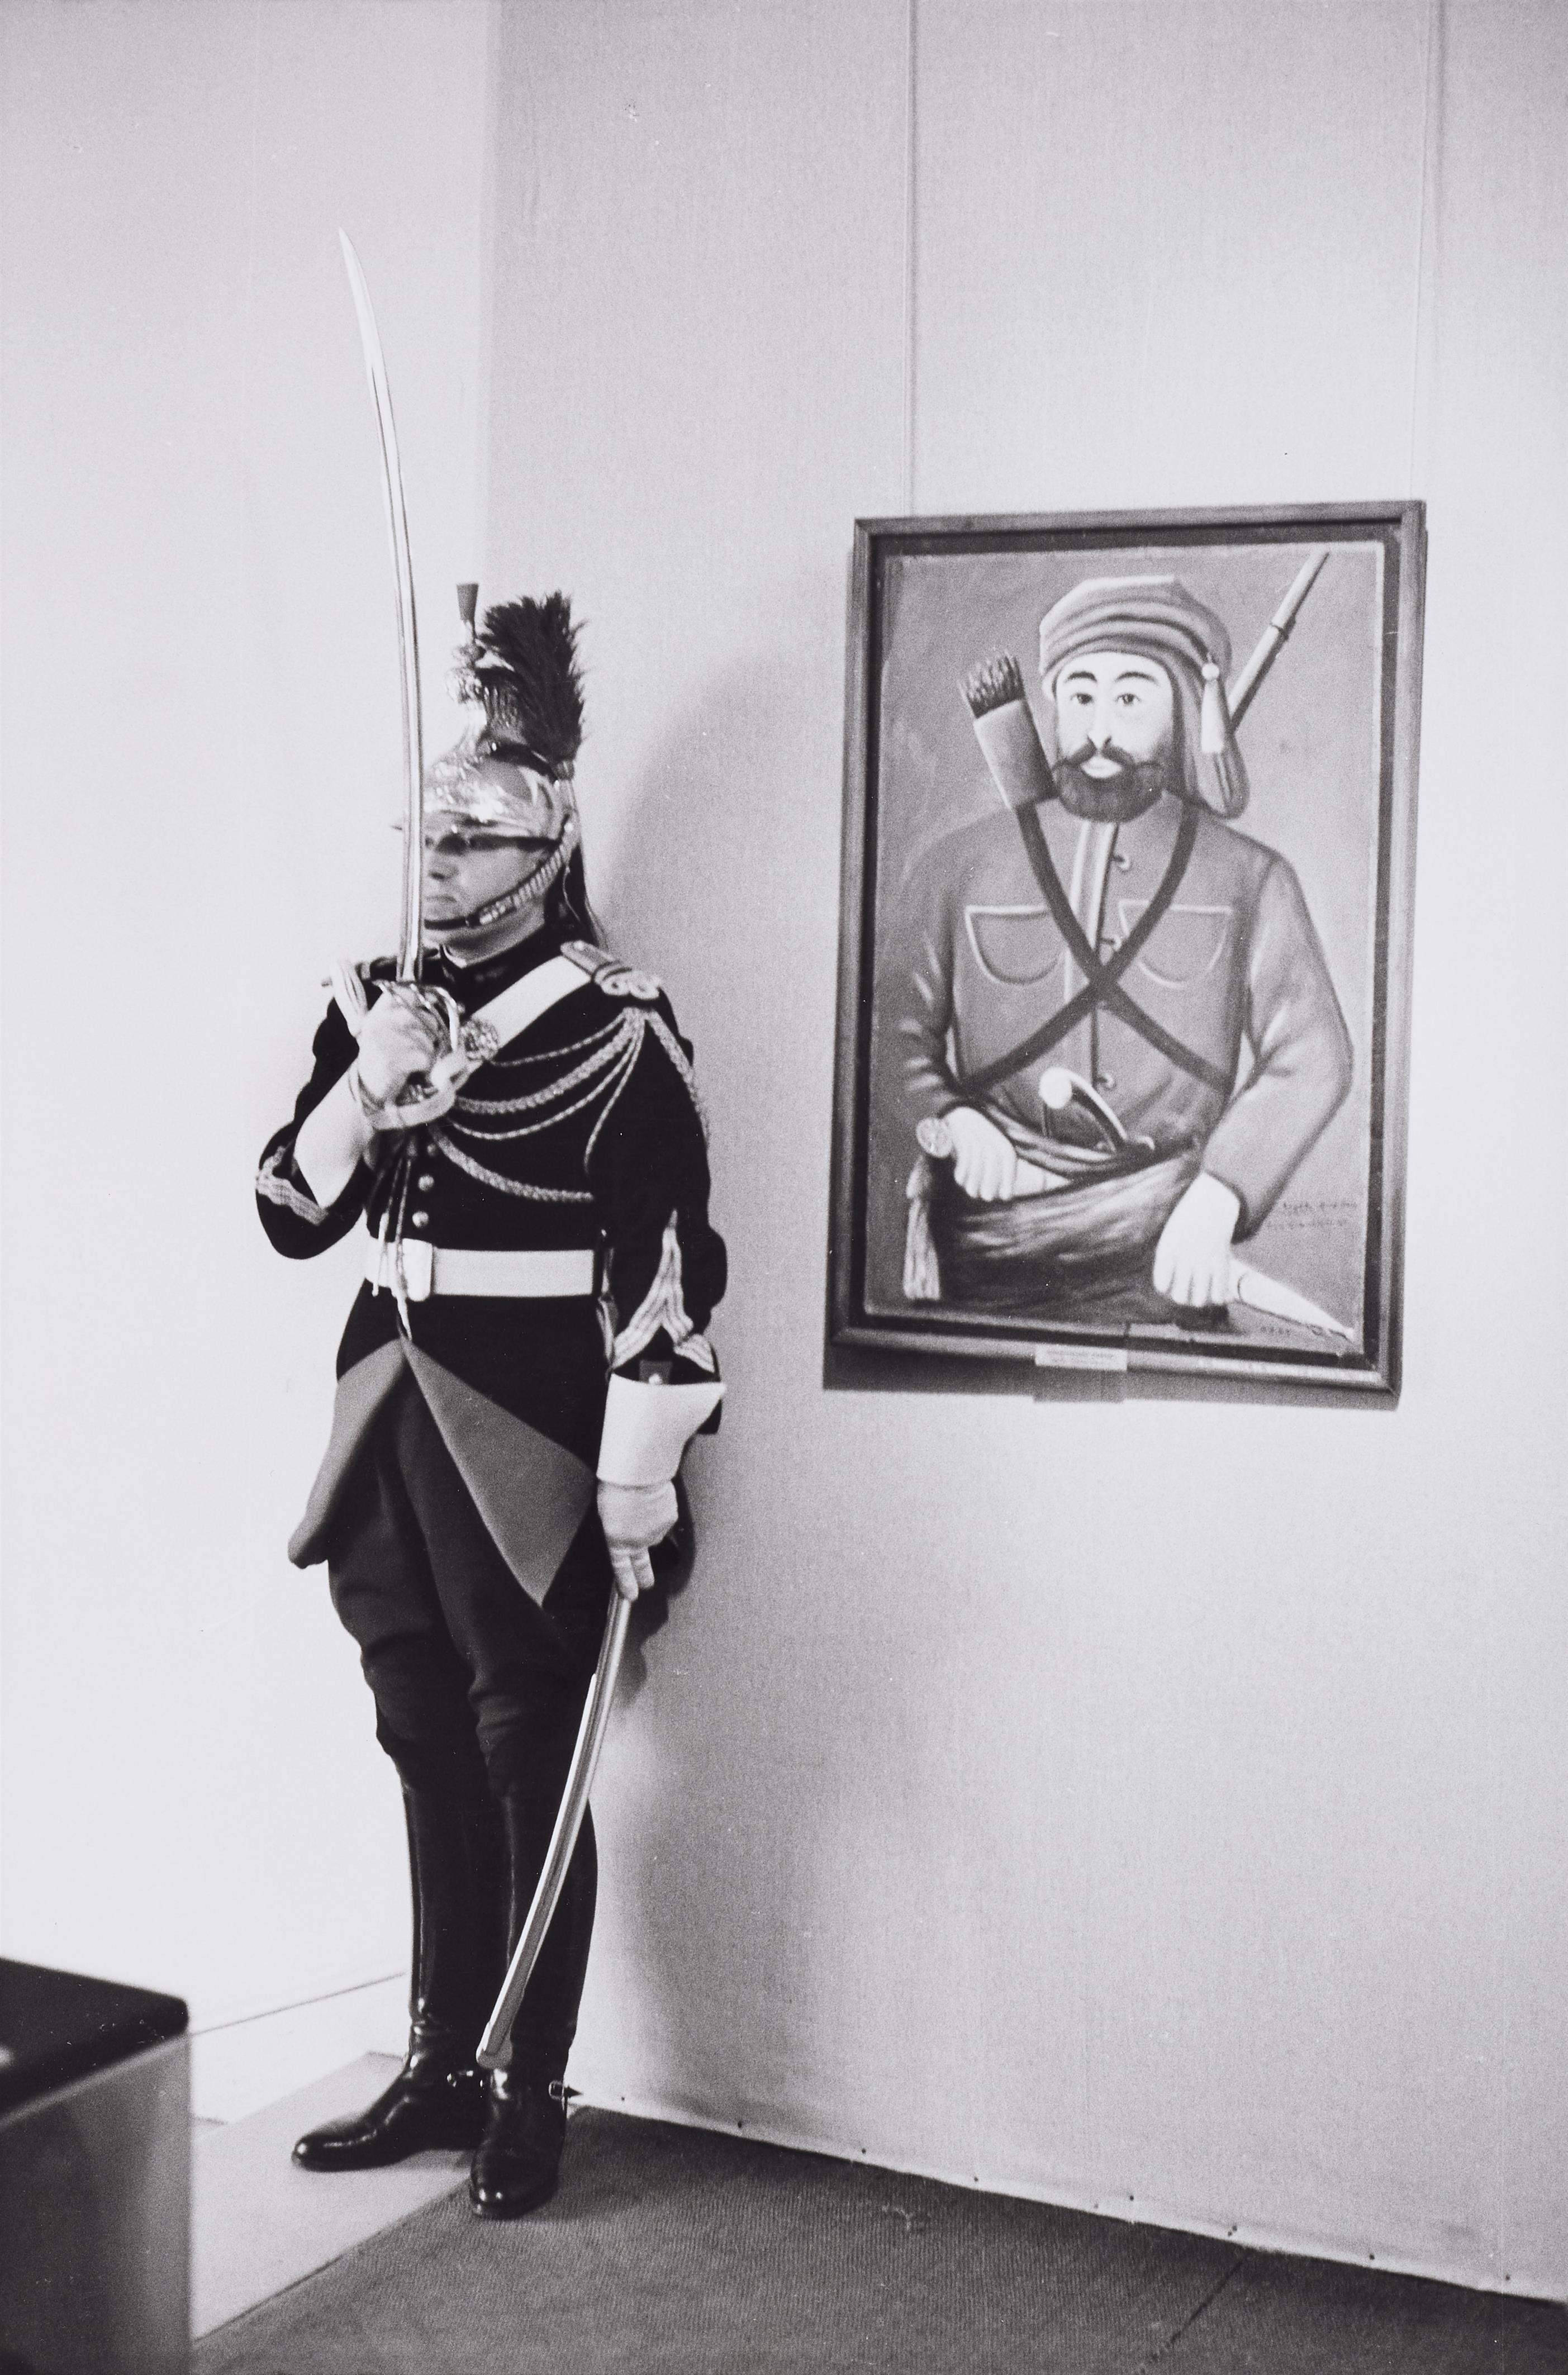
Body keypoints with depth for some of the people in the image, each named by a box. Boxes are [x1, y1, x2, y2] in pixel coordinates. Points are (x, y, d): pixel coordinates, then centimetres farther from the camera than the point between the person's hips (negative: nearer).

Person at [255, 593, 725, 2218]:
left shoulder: (615, 1030, -11)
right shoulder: (373, 1001, 8)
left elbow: (669, 1274, -13)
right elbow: (292, 1214, 7)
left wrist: (639, 1492, -15)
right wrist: (366, 1082, -11)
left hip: (526, 1433, -6)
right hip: (392, 1416, 6)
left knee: (527, 1760, 3)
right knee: (426, 1749, 14)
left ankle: (531, 2093, 17)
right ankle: (438, 2067, 28)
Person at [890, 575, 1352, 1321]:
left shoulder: (1249, 878, 7)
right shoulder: (960, 864, 9)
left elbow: (1311, 1061, 2)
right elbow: (900, 1030, 11)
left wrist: (1216, 1199, -12)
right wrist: (950, 1119, -10)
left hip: (1164, 1256, 0)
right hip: (996, 1244, 1)